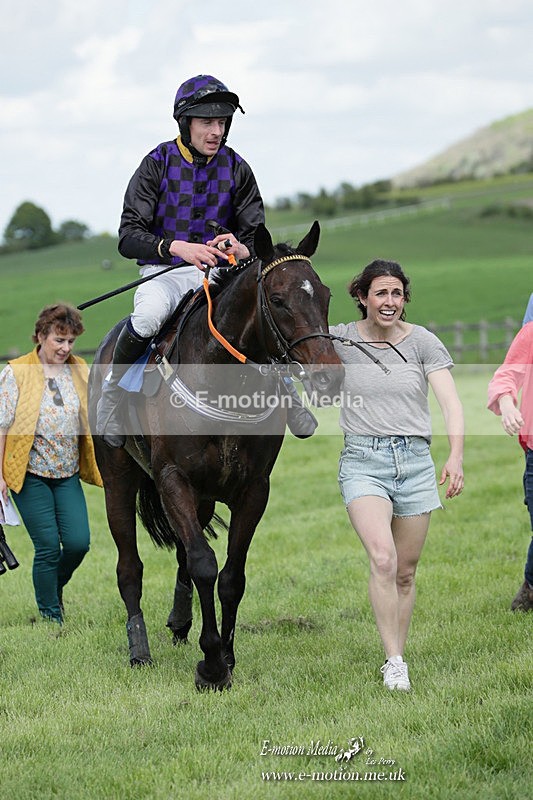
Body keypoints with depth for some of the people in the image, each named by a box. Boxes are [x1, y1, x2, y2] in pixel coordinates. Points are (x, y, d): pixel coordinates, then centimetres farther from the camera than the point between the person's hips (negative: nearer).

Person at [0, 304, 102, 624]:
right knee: (48, 546, -5)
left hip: (68, 474, 4)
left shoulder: (80, 371, 7)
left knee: (79, 542, -4)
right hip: (30, 475, -4)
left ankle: (54, 587, 27)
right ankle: (51, 618, 9)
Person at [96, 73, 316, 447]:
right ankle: (114, 389, -12)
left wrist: (243, 249, -23)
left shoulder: (236, 168, 2)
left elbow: (258, 237, 4)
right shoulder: (158, 164, -7)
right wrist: (177, 247, -32)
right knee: (150, 313, -38)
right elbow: (128, 237, -13)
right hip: (165, 272, -3)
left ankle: (283, 389, 4)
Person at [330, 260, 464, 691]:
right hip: (363, 461, -2)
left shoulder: (423, 341, 2)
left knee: (406, 572, 8)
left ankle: (397, 658, 23)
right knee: (383, 559, -21)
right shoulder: (341, 340, 1)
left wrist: (456, 456, -20)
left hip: (415, 461, 2)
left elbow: (451, 401, -5)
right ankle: (394, 663, -15)